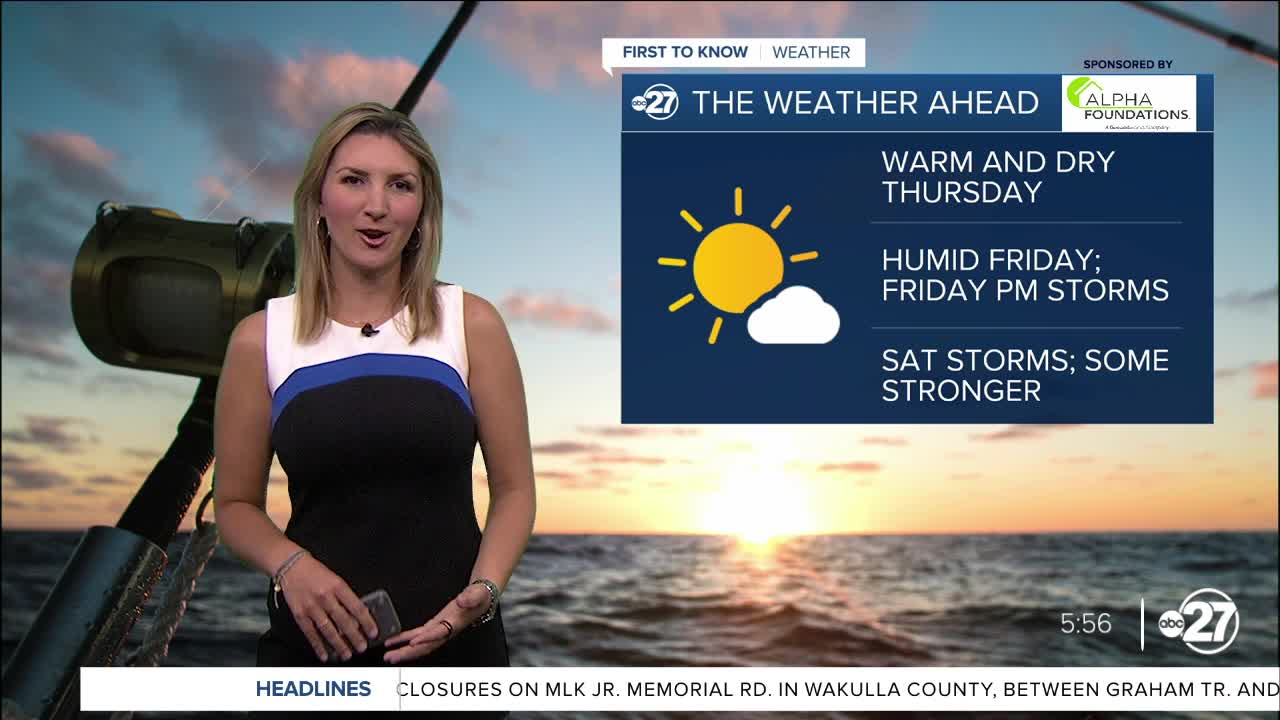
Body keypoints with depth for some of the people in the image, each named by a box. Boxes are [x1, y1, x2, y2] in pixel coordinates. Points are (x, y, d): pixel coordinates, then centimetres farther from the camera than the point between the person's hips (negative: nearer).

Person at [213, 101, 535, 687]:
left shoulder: (471, 324, -3)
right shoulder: (261, 338, -2)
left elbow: (514, 488, 0)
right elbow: (236, 504, 5)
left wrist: (482, 589, -17)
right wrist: (290, 565, -14)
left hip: (452, 640, 0)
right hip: (317, 643, 0)